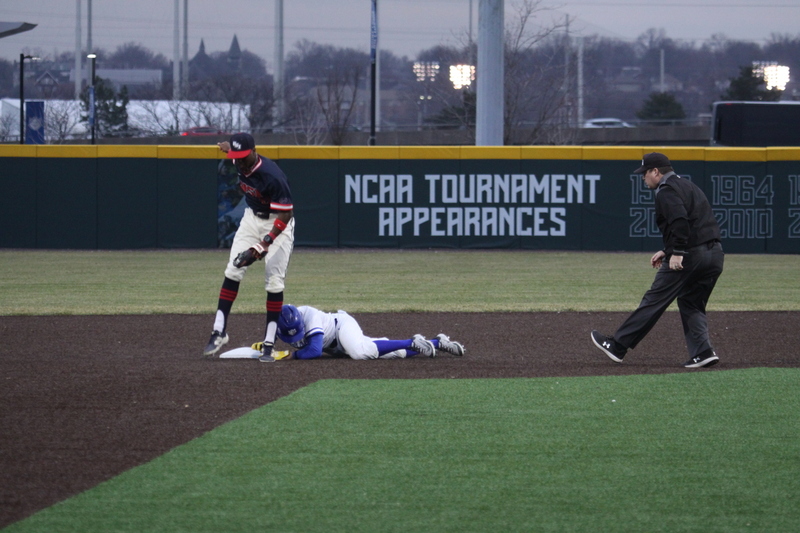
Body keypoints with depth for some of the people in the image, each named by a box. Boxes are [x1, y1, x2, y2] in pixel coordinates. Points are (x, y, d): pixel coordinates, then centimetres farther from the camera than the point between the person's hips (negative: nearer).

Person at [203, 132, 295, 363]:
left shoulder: (272, 177, -32)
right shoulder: (240, 163, -12)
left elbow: (285, 214, -30)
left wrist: (267, 242, -36)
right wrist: (227, 146, 31)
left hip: (278, 224, -6)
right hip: (252, 217, 6)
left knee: (274, 283, -9)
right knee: (232, 272, -3)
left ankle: (269, 344, -4)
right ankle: (219, 331, 0)